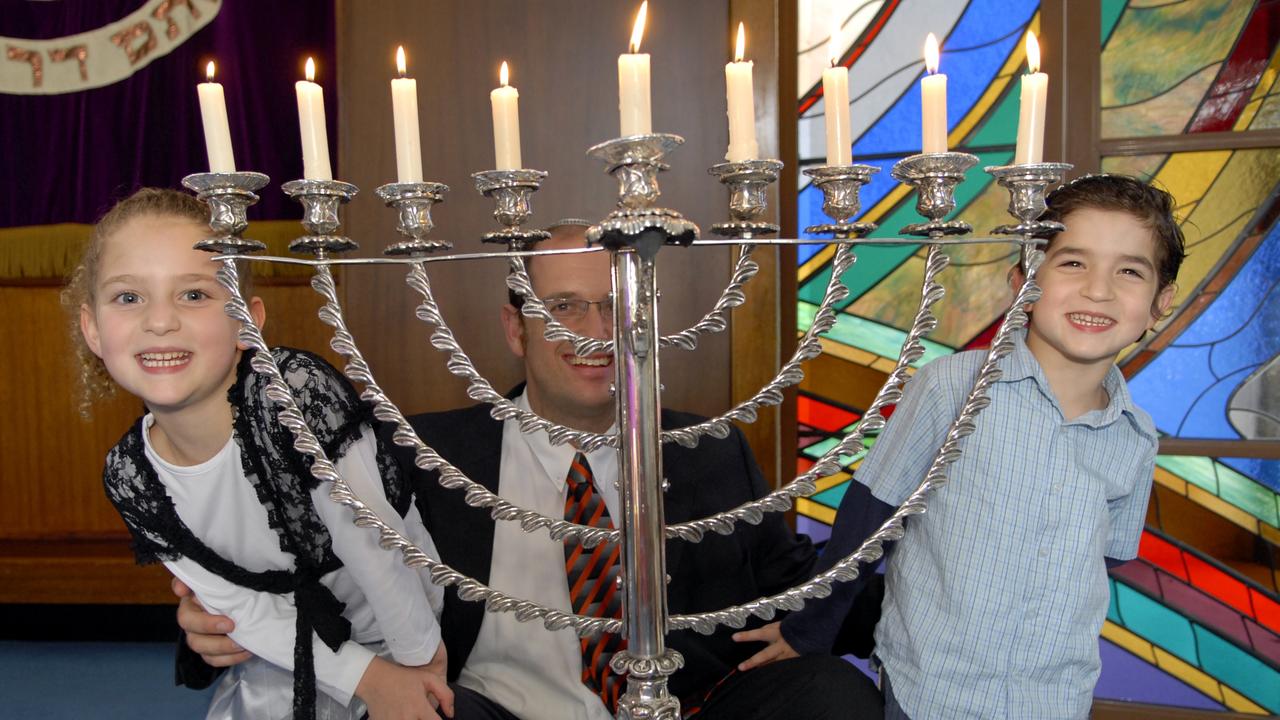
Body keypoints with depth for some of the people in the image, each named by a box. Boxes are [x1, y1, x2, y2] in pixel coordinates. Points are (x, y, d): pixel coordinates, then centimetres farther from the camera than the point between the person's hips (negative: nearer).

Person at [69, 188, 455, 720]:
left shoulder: (298, 391, -33)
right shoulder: (129, 477, -14)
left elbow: (374, 545, -25)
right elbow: (242, 608, -9)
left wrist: (421, 658, -15)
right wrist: (366, 676, -14)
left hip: (402, 622, -4)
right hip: (297, 646, 4)